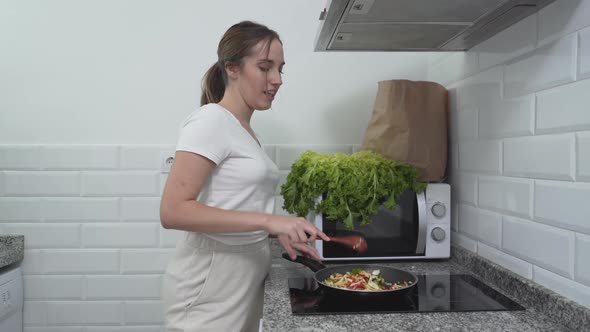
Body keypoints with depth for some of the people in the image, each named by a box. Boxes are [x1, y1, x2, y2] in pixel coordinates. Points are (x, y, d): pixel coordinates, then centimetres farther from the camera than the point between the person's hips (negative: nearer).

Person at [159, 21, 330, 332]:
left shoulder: (243, 129, 9)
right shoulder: (210, 120, -14)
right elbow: (173, 211, -23)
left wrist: (278, 232, 2)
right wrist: (268, 220, -27)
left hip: (246, 281, 8)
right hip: (210, 288, -8)